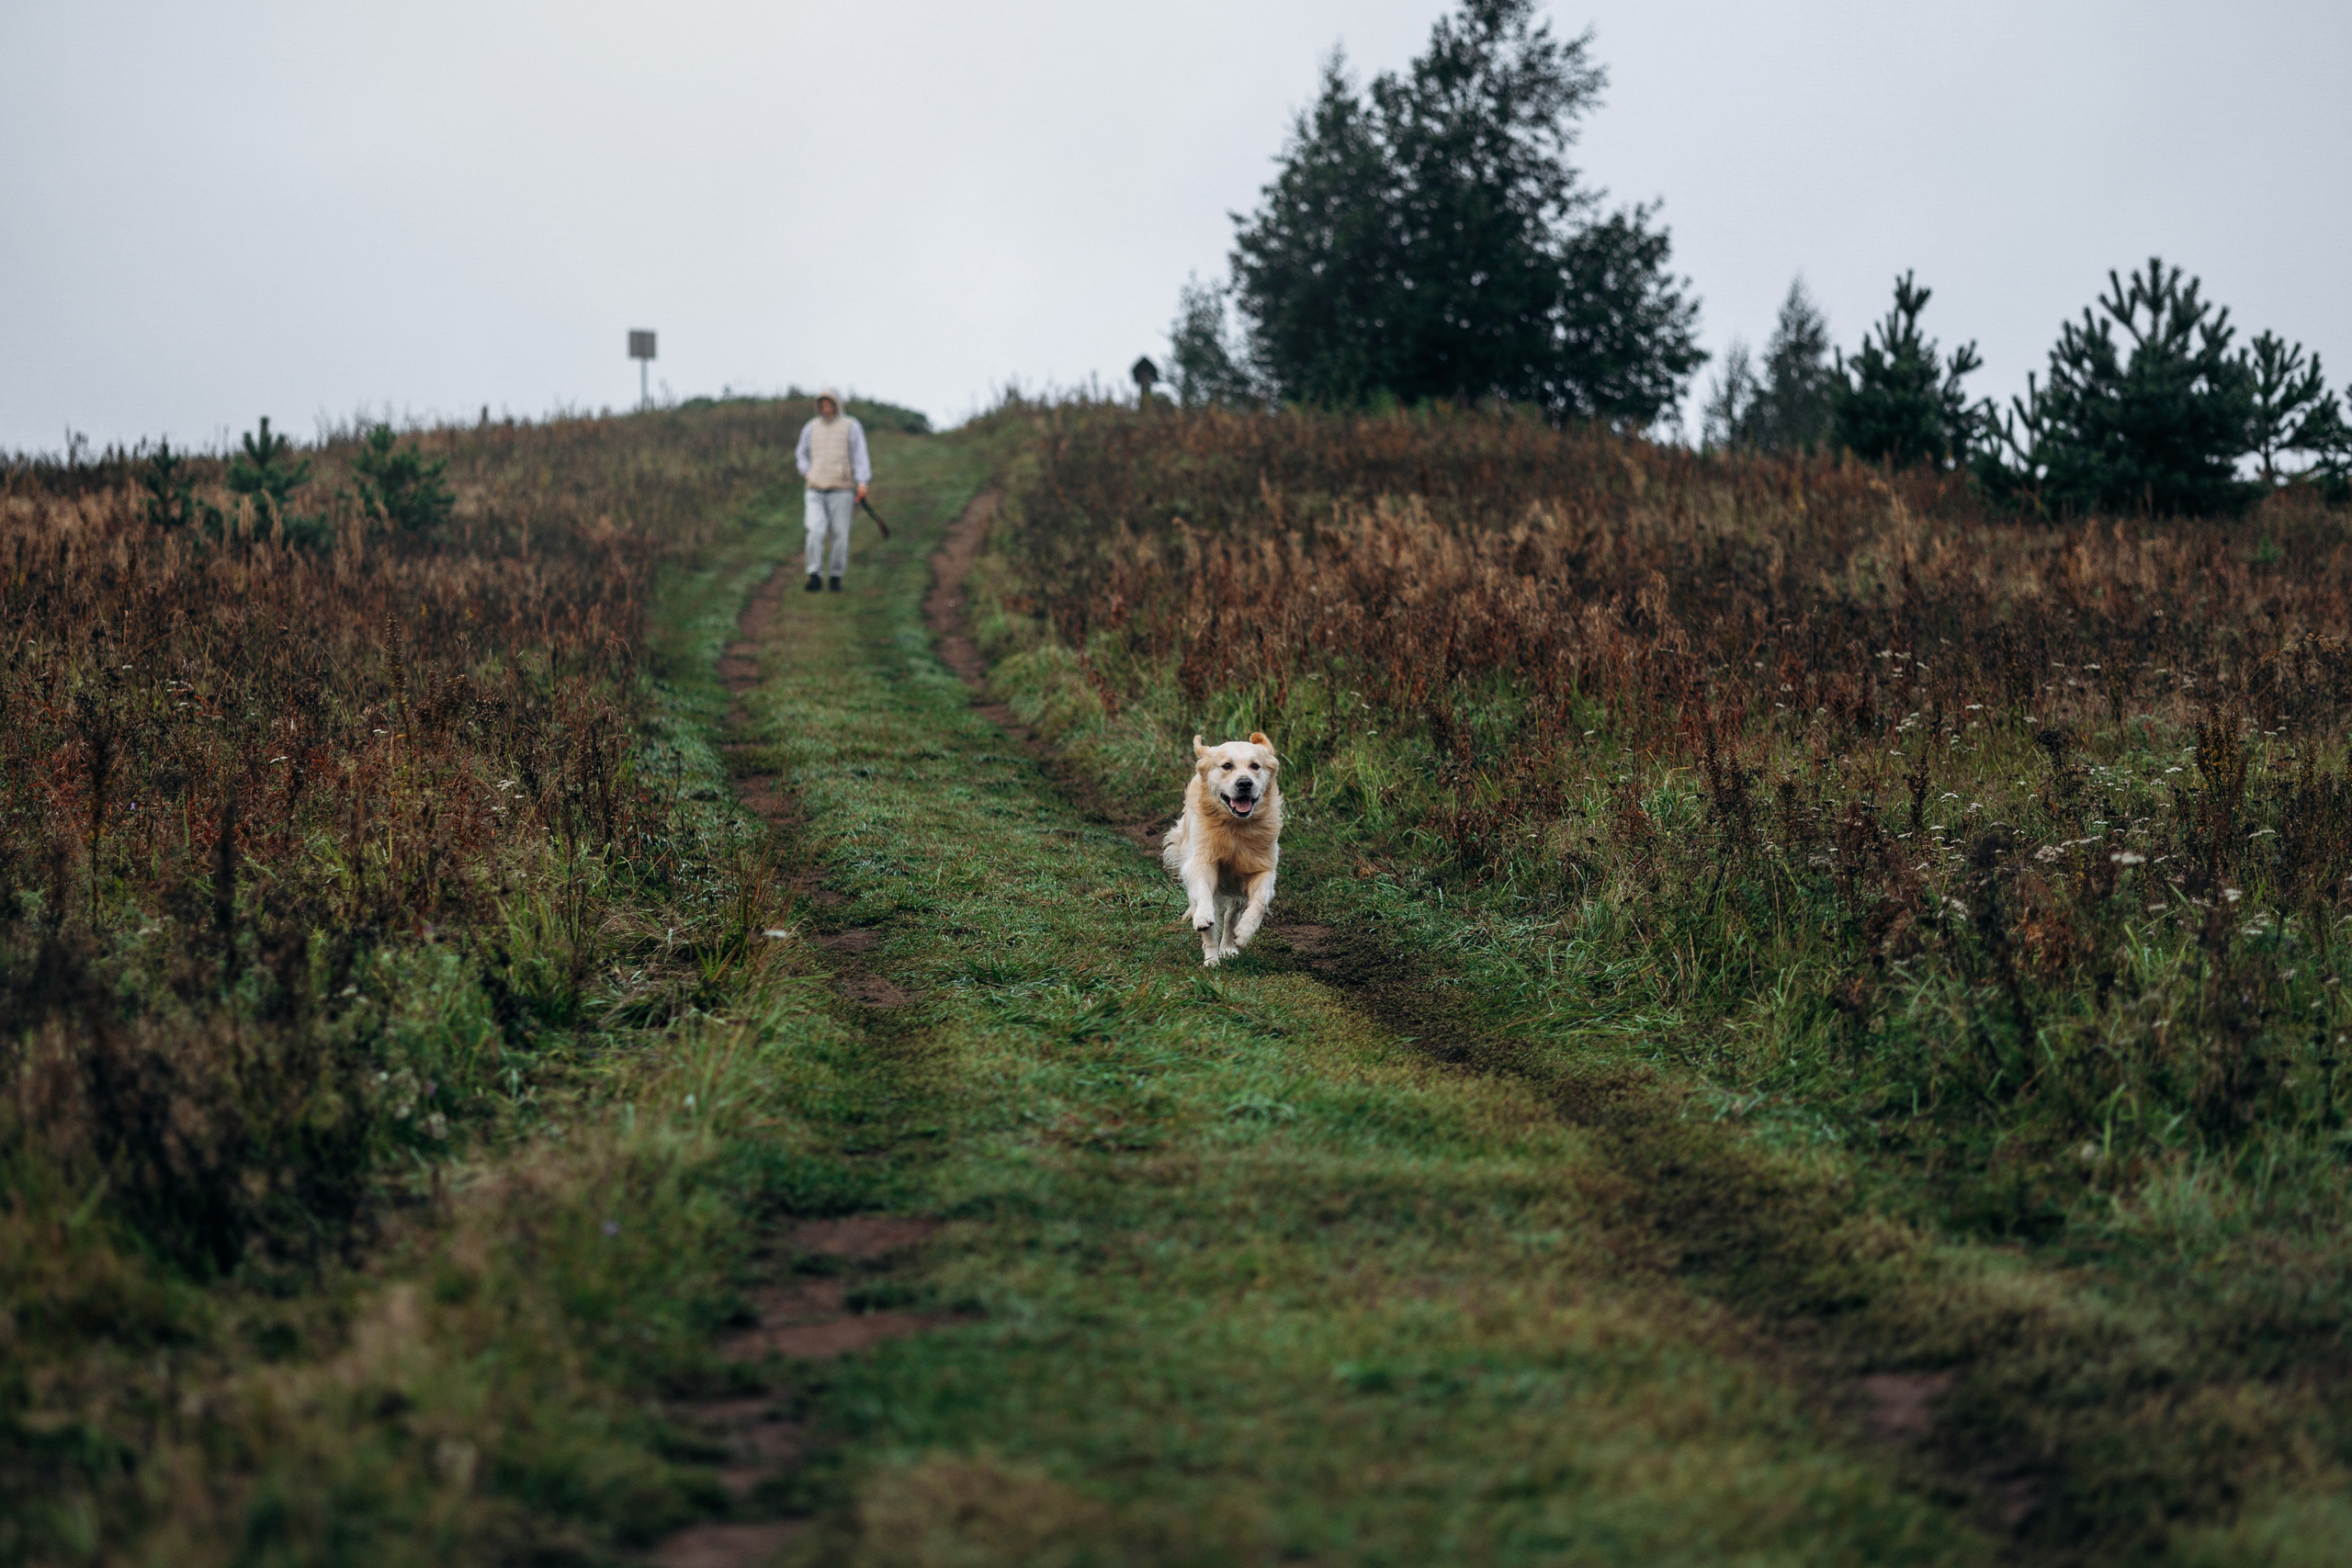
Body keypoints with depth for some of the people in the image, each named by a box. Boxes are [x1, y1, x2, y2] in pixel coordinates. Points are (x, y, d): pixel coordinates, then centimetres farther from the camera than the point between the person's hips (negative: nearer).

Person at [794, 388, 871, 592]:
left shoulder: (851, 427, 2)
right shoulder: (811, 428, 13)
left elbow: (860, 456, -5)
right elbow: (802, 454, 27)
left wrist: (862, 482, -18)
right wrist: (806, 473, 8)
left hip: (841, 489, -2)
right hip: (816, 491, 2)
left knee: (839, 535, -1)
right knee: (815, 531, -14)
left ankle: (836, 577, 10)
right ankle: (815, 576, -13)